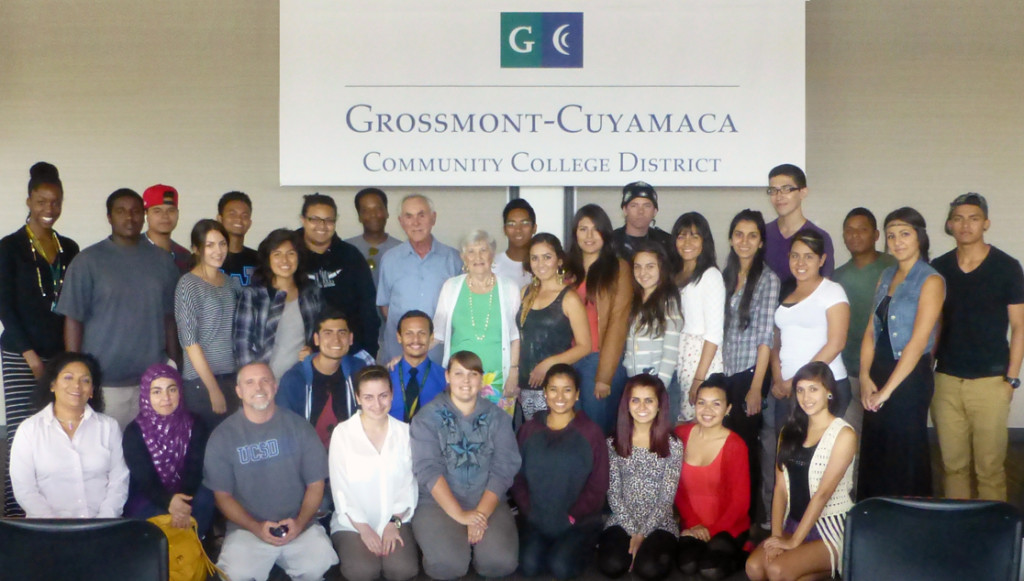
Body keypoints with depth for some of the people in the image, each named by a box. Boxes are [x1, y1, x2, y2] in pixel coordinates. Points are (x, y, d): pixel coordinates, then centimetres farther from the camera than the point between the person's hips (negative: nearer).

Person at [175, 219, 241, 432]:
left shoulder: (230, 282, 11)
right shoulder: (188, 284, -7)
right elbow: (189, 342, -11)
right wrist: (213, 389, -12)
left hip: (230, 378, 6)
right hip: (201, 382, -6)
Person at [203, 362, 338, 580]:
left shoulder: (298, 427, 6)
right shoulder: (223, 436, 3)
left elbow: (315, 484, 8)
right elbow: (222, 495, 3)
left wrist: (300, 522, -10)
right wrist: (256, 528, -12)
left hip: (300, 525, 1)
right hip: (247, 528, -1)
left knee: (320, 562, -27)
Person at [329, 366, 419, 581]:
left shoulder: (403, 432, 3)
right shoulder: (342, 433, -6)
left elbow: (409, 483, 1)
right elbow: (340, 487, -6)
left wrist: (395, 522, -11)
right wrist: (363, 528, -11)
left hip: (395, 519, 2)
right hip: (352, 522, -2)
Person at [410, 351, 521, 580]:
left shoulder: (497, 417, 8)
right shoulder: (428, 417, 1)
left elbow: (503, 469, -2)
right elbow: (428, 469, -10)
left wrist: (482, 513, -15)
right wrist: (459, 514, -19)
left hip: (488, 502, 2)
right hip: (438, 503, -2)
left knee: (502, 562, -23)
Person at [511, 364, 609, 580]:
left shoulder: (591, 432, -1)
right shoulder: (529, 429, 7)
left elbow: (598, 486, -3)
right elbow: (518, 478, 6)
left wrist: (572, 516, -11)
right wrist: (528, 511, -8)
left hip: (579, 521, -2)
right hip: (536, 520, 2)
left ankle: (582, 546, 9)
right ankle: (543, 545, 10)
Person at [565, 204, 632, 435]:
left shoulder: (618, 268, -2)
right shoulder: (568, 269, 13)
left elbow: (618, 322, -7)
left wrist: (604, 375, -12)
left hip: (603, 359, -4)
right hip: (569, 358, 4)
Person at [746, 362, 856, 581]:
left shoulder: (843, 434, -9)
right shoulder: (790, 432, 10)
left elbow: (823, 493, -15)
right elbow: (781, 488, 3)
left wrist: (794, 541, -17)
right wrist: (776, 535, -9)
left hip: (831, 529, -5)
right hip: (794, 523, 6)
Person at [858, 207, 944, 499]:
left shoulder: (930, 281, -10)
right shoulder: (886, 276, 12)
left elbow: (918, 341, -16)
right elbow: (871, 331, 9)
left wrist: (887, 389, -17)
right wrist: (865, 376, -5)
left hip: (910, 377, -6)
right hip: (878, 373, 7)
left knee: (905, 456, 2)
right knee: (873, 452, 12)